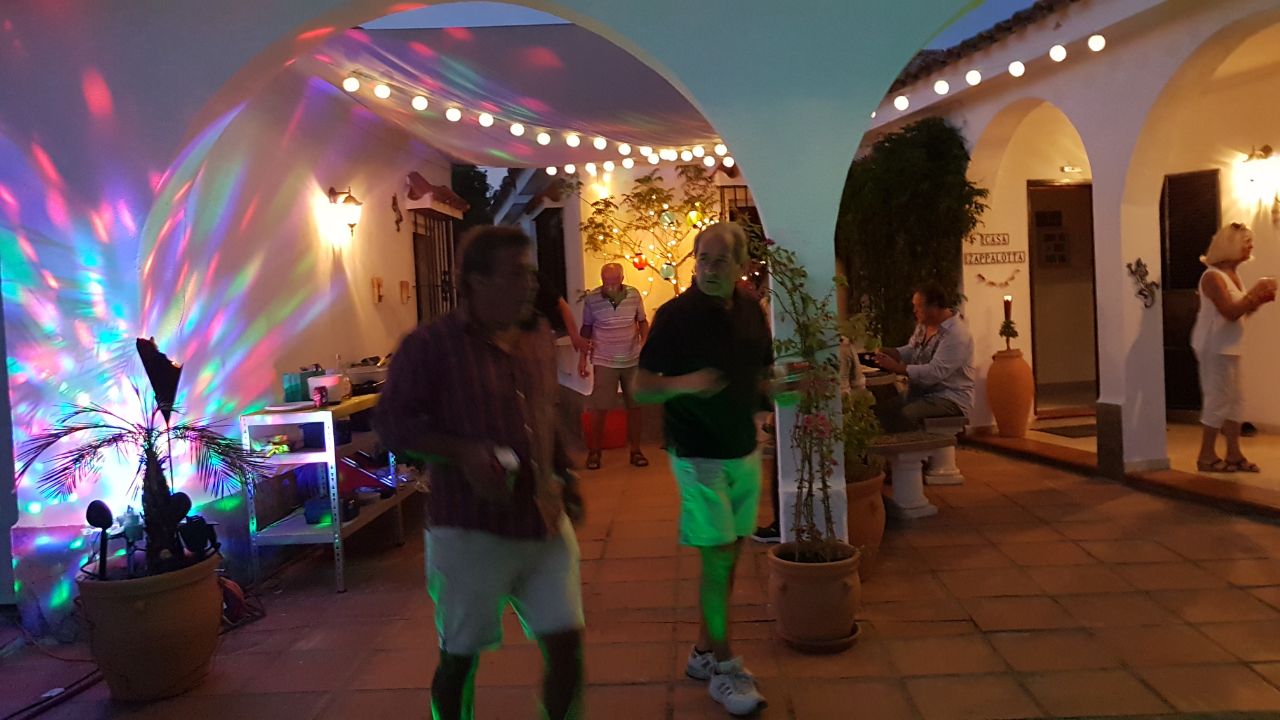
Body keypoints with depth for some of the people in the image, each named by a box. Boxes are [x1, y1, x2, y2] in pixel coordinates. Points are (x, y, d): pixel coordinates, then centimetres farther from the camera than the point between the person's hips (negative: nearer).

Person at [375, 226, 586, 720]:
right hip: (469, 530, -4)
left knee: (567, 643, 7)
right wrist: (463, 453, -24)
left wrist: (565, 475, 13)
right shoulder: (431, 345, -10)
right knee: (459, 657, 12)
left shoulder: (538, 336, 8)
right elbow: (393, 423, -12)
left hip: (545, 523, 5)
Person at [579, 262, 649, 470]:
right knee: (599, 408, 1)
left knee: (634, 406, 9)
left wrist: (645, 343, -8)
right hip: (604, 363, -2)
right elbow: (586, 329, 3)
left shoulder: (634, 295, -6)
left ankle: (635, 450, 22)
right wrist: (582, 357, 1)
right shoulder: (591, 299, -10)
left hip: (633, 360, 2)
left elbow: (642, 322, 7)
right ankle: (594, 451, 17)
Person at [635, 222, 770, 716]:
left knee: (730, 556, 12)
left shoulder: (751, 312, 3)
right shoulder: (675, 315, -13)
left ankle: (705, 652, 27)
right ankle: (724, 669, 10)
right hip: (699, 456, -6)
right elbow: (641, 388, -11)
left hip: (745, 450, 6)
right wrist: (683, 384, -30)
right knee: (717, 559, -4)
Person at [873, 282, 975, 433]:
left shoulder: (956, 335, -20)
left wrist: (896, 367, -24)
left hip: (951, 399, -8)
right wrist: (886, 353, -1)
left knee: (905, 416, -34)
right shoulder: (924, 324, 9)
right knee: (880, 409, -12)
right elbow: (911, 350, 20)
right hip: (920, 394, 9)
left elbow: (935, 372, -27)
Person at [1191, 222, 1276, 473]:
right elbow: (1230, 312, -23)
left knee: (1232, 399, 11)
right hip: (1215, 347, -10)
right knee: (1218, 399, -6)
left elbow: (1242, 311, 18)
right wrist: (1255, 291, -18)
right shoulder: (1213, 276, -16)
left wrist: (1261, 298, 2)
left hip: (1229, 346, 10)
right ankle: (1206, 456, 3)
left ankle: (1234, 454, 16)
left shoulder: (1233, 275, 13)